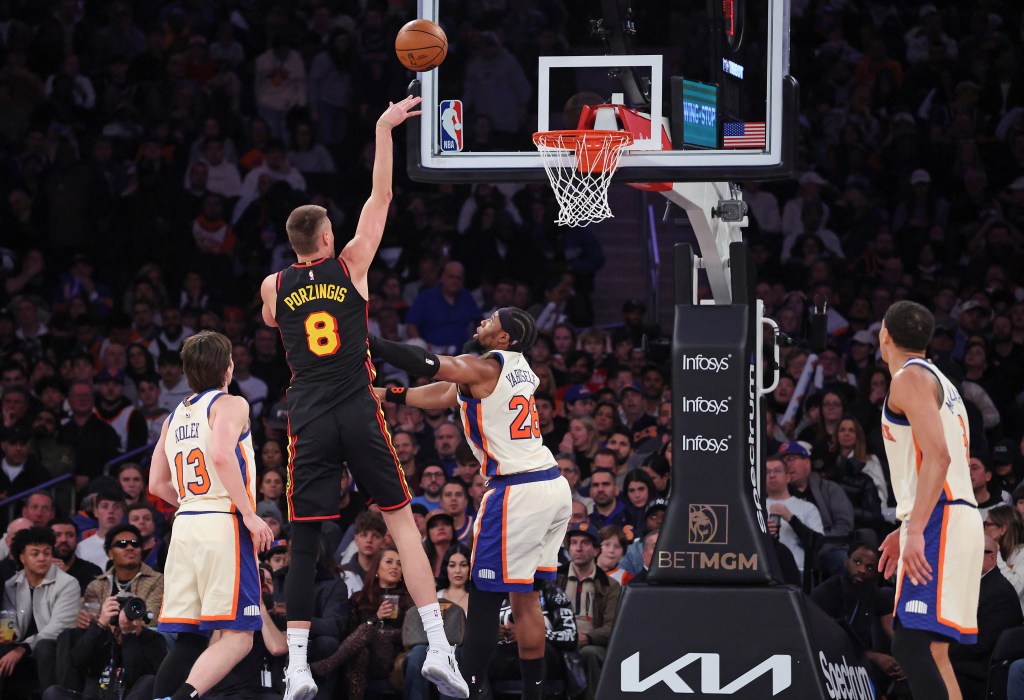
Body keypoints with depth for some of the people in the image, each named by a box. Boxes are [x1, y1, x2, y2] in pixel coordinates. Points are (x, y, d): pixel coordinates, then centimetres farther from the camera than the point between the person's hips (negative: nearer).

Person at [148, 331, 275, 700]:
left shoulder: (175, 417, 19)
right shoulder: (230, 405, -1)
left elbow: (158, 484, 21)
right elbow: (221, 454, -18)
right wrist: (249, 514, -16)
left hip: (184, 528, 7)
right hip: (223, 525, -7)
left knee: (188, 639, 8)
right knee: (236, 637, -10)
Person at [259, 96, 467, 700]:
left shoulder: (273, 287, 5)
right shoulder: (350, 267, 1)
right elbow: (381, 196, 7)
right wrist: (383, 130, 13)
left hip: (308, 423, 1)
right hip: (360, 413, -1)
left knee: (304, 542, 1)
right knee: (402, 520, 6)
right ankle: (439, 647, -4)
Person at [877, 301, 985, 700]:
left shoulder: (910, 378, -7)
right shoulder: (939, 382, 25)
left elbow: (938, 456, -19)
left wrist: (915, 531, -24)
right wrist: (906, 529, 32)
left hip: (938, 522, -10)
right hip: (955, 518, 10)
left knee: (911, 646, -19)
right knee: (930, 650, 12)